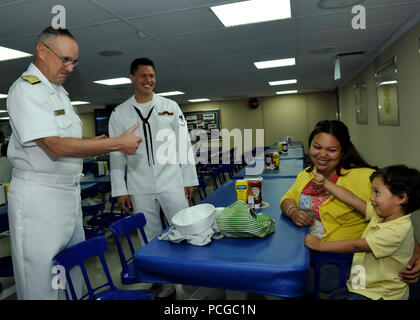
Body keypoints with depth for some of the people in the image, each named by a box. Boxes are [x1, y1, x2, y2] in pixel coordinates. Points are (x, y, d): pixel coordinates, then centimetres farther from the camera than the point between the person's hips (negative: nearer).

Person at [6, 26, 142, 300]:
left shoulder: (59, 91, 17)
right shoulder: (26, 89, -12)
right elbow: (55, 147, -23)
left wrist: (94, 144, 2)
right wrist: (118, 143, -22)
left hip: (70, 193, 9)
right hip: (39, 197, -9)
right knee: (40, 284, 3)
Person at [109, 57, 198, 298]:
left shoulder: (171, 107, 6)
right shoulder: (120, 113, 6)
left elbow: (184, 145, 4)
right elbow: (117, 154, 6)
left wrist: (189, 180, 0)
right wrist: (120, 190, 1)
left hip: (172, 183, -1)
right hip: (139, 189, 1)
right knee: (152, 239, 11)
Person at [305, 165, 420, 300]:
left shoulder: (397, 231, -26)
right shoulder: (381, 214, 0)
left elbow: (356, 246, -25)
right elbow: (353, 199, 5)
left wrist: (320, 245, -19)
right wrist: (325, 183, 7)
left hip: (381, 294, -8)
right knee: (328, 298, 8)